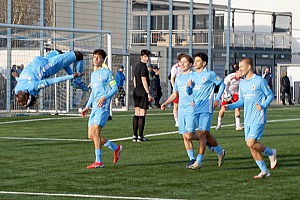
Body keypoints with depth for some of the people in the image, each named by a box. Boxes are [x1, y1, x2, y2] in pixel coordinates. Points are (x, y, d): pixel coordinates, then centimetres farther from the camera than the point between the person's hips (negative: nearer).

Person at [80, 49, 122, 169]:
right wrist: (87, 107, 24)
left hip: (103, 107, -8)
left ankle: (98, 161, -12)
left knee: (95, 132, -17)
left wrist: (104, 97, -22)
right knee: (91, 135, 5)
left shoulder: (107, 73, -3)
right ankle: (116, 148, 21)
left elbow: (115, 88, -8)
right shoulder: (93, 74, 21)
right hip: (94, 108, 9)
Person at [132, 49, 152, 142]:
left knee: (136, 114, 9)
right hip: (143, 92, -9)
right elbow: (144, 81, -18)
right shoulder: (143, 67, -13)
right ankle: (140, 136, -6)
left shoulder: (137, 66, 16)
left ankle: (135, 135, 9)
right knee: (142, 115, -6)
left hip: (136, 92, 9)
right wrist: (149, 94, -18)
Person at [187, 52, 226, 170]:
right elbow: (190, 92, 18)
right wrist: (188, 86, -4)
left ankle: (199, 161, -12)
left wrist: (217, 99, -3)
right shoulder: (193, 75, 13)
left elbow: (222, 84, 5)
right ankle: (220, 152, 34)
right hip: (196, 108, 7)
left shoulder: (210, 74, -4)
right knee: (206, 134, 14)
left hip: (206, 108, -7)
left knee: (202, 134, -13)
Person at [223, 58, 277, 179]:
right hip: (247, 119, 7)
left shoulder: (260, 81, -7)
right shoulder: (242, 84, 13)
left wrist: (263, 106, -18)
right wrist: (229, 106, 4)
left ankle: (271, 153, 9)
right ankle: (264, 171, 13)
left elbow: (270, 95, -2)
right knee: (251, 146, 4)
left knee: (251, 143, -17)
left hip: (258, 118, -7)